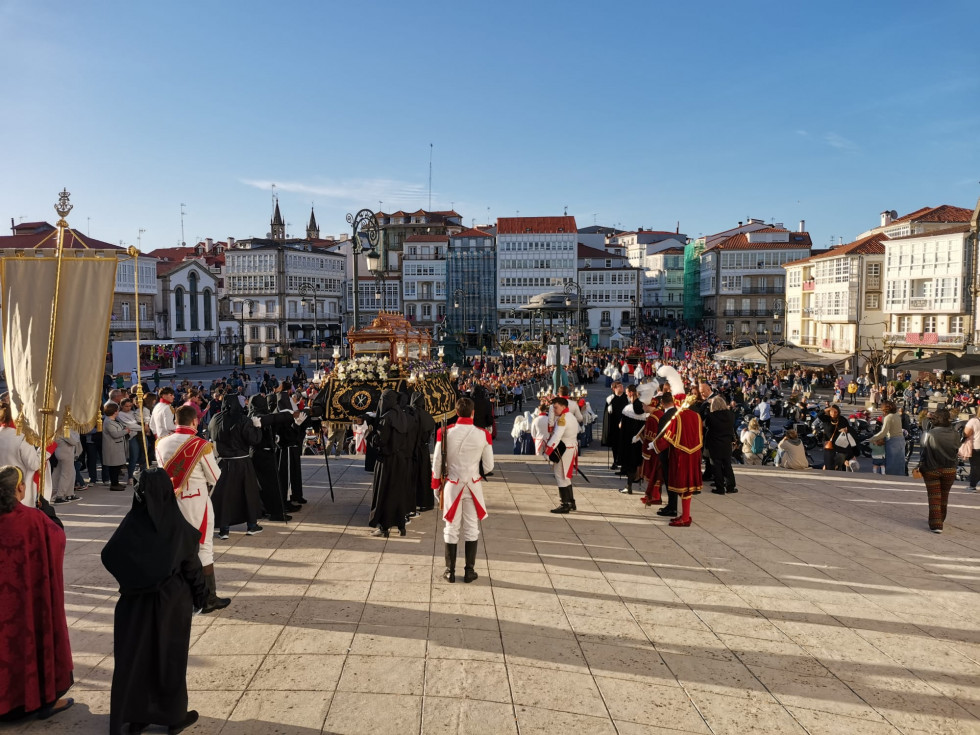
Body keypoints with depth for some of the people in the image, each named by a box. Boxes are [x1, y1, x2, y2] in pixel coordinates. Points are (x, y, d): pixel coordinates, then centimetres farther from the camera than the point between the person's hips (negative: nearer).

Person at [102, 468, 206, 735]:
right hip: (172, 601, -2)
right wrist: (201, 595, 3)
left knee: (134, 656, 15)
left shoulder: (132, 522, -9)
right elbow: (192, 565, -10)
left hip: (136, 602, 2)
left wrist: (130, 578, 8)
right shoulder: (177, 526, -15)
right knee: (170, 656, 10)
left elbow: (108, 556, -7)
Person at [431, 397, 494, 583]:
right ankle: (469, 571, 18)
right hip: (473, 486, 0)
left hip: (451, 486, 0)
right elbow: (488, 467, -3)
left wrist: (436, 486, 11)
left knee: (451, 529, 11)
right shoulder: (483, 435, -9)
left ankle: (450, 572, 18)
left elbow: (437, 463, -3)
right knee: (471, 529, 12)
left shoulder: (445, 433, -9)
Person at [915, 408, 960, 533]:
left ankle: (936, 524, 3)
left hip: (932, 470, -3)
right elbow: (956, 450, 1)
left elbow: (923, 453, -11)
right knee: (944, 496, 21)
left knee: (934, 497, 7)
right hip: (949, 470, 3)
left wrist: (920, 467, 0)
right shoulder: (955, 434, -11)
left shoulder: (928, 434, -19)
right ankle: (941, 519, 37)